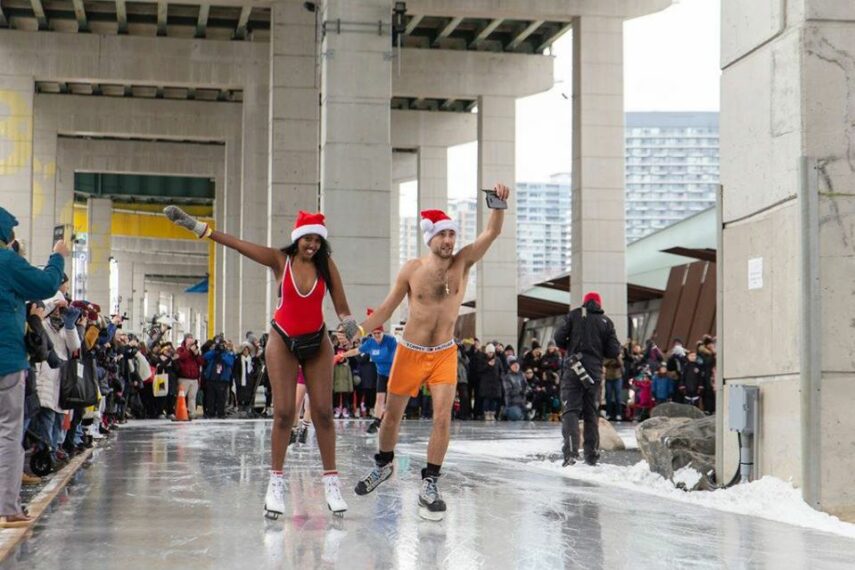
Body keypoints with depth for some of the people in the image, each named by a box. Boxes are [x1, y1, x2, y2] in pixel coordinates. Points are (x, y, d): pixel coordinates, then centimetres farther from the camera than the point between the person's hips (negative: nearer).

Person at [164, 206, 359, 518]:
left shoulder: (326, 265, -5)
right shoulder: (280, 260, -8)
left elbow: (341, 307, -3)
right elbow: (236, 244, -14)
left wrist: (351, 325, -25)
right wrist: (195, 226, -19)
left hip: (317, 343, 1)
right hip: (283, 342, -1)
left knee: (323, 412, 0)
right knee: (283, 413, -3)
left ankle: (331, 481, 6)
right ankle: (276, 483, 4)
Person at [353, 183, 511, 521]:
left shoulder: (462, 262, -6)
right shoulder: (412, 269, -7)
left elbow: (492, 232, -18)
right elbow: (388, 308, 1)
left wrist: (499, 204, -35)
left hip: (444, 354, 0)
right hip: (410, 351, 0)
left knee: (443, 417, -12)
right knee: (392, 414, 12)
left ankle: (429, 485, -3)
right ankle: (383, 465, 38)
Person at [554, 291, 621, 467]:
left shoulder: (575, 315, 1)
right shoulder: (606, 322, 6)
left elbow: (559, 338, -4)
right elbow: (614, 351, 2)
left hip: (573, 369, -2)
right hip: (595, 372, 2)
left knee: (570, 410, -5)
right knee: (592, 413, 12)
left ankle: (571, 451, -22)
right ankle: (592, 455, 13)